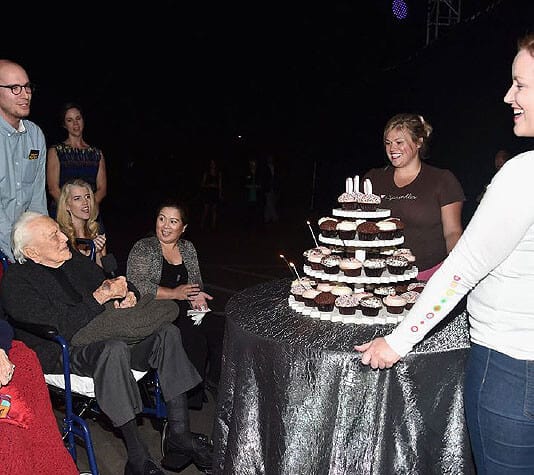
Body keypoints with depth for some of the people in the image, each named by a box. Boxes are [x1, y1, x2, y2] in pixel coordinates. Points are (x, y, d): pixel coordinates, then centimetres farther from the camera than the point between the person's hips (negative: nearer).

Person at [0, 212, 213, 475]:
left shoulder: (74, 259, 13)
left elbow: (112, 284, 21)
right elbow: (61, 329, -18)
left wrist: (126, 296, -3)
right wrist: (101, 296, -20)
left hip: (104, 338, 7)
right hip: (63, 354, -7)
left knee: (168, 332, -16)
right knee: (114, 349, -38)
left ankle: (179, 438, -17)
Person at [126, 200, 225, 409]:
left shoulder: (188, 248, 16)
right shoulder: (143, 248, -1)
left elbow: (197, 283, 19)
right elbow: (136, 285, -15)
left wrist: (198, 296, -5)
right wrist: (175, 293, -15)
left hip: (186, 312, 6)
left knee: (222, 327, -20)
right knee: (194, 337, -30)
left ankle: (215, 379, -1)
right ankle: (191, 392, -12)